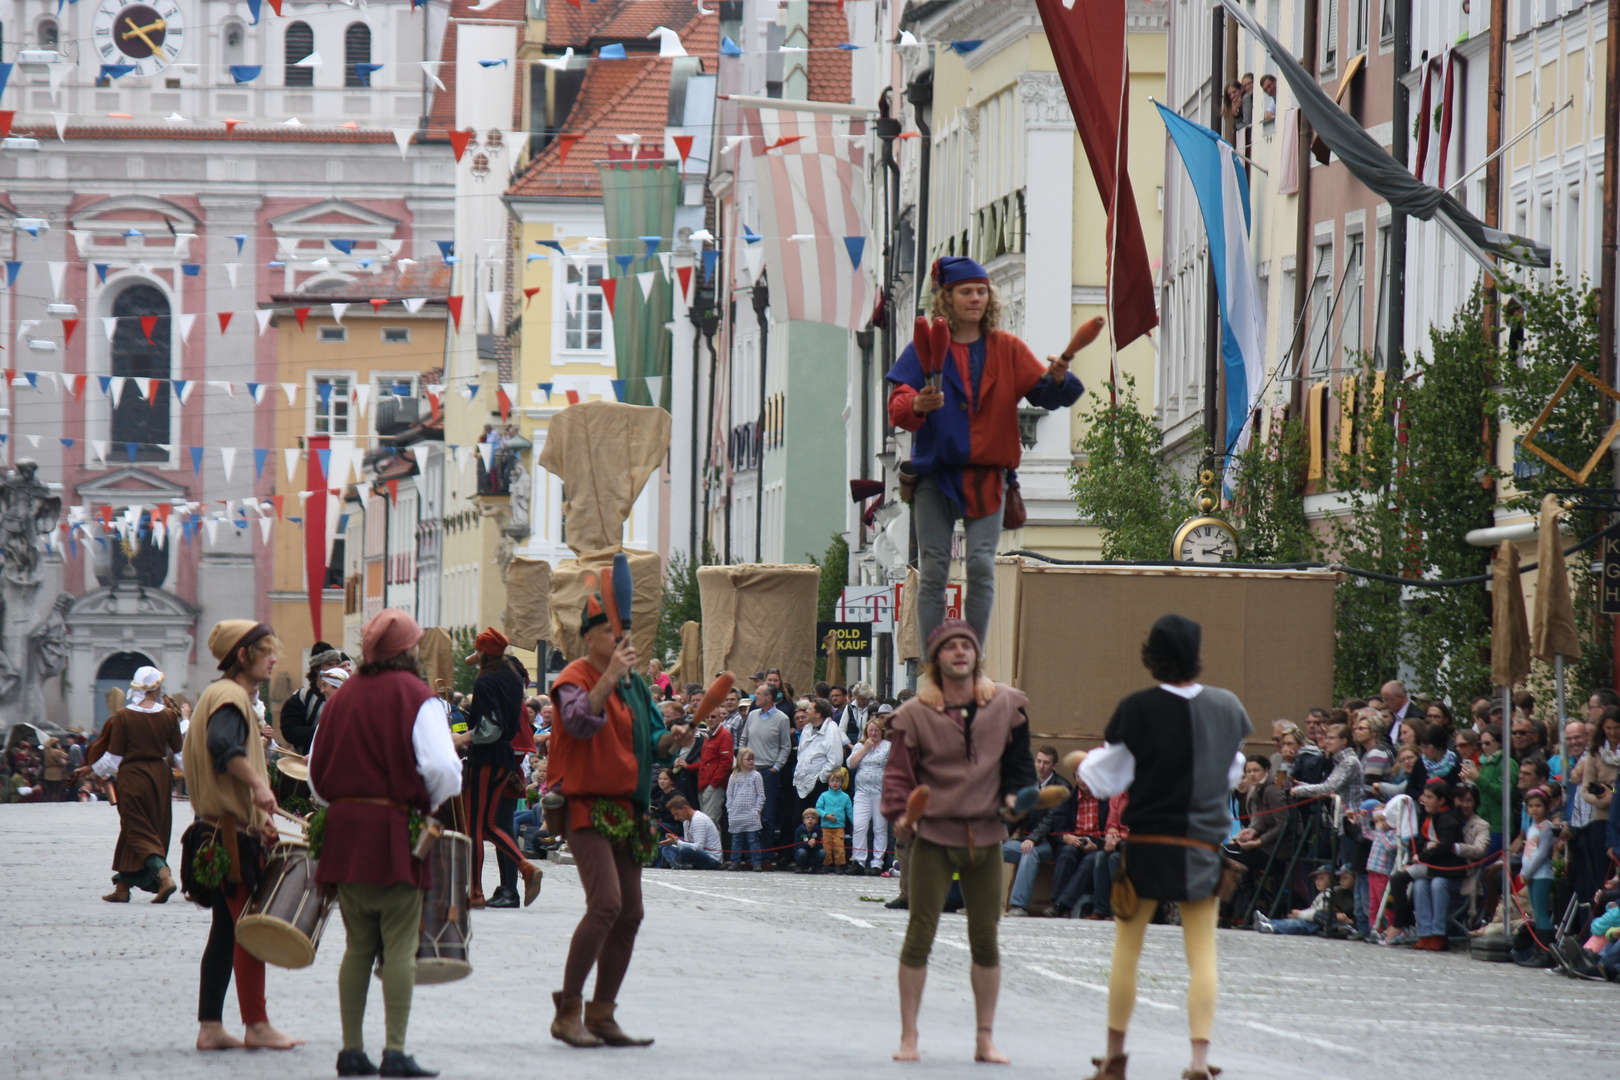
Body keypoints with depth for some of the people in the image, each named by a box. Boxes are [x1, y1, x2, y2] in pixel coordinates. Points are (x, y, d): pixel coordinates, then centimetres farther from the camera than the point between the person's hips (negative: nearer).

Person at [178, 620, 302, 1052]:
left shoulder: (220, 694, 20)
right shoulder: (231, 697, -12)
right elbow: (222, 745, -32)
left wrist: (257, 820, 18)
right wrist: (258, 784, -36)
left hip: (225, 829, 10)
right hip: (232, 833, -10)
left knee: (227, 929, 10)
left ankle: (210, 1027, 9)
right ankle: (257, 1025, -2)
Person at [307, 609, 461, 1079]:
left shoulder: (341, 698, 10)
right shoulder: (416, 696, -6)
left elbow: (316, 772, 12)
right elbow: (442, 768, -16)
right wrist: (434, 810, 1)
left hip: (344, 828, 5)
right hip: (395, 831, -5)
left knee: (358, 944, 11)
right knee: (399, 945, -4)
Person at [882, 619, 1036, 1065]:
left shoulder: (1006, 706, 5)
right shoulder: (915, 714, -2)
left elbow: (1019, 762, 13)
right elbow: (899, 772, 0)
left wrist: (1015, 796, -5)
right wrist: (899, 813, -15)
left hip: (985, 836, 3)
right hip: (932, 834, -2)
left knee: (985, 939, 7)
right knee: (920, 933, -5)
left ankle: (985, 1039, 15)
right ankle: (908, 1036, 4)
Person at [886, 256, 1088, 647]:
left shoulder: (1006, 349, 8)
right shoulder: (925, 349, 4)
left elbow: (1043, 394, 1)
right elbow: (897, 408, -4)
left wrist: (1056, 379, -22)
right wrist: (916, 405, -27)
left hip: (987, 475, 1)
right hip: (935, 472, -1)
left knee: (982, 566, -10)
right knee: (933, 571, -3)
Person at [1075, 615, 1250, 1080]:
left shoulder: (1138, 709, -12)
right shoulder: (1227, 706, -2)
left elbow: (1103, 781, -4)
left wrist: (1089, 759, 16)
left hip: (1147, 844, -2)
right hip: (1204, 845, 2)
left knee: (1127, 948, 11)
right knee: (1203, 951, 2)